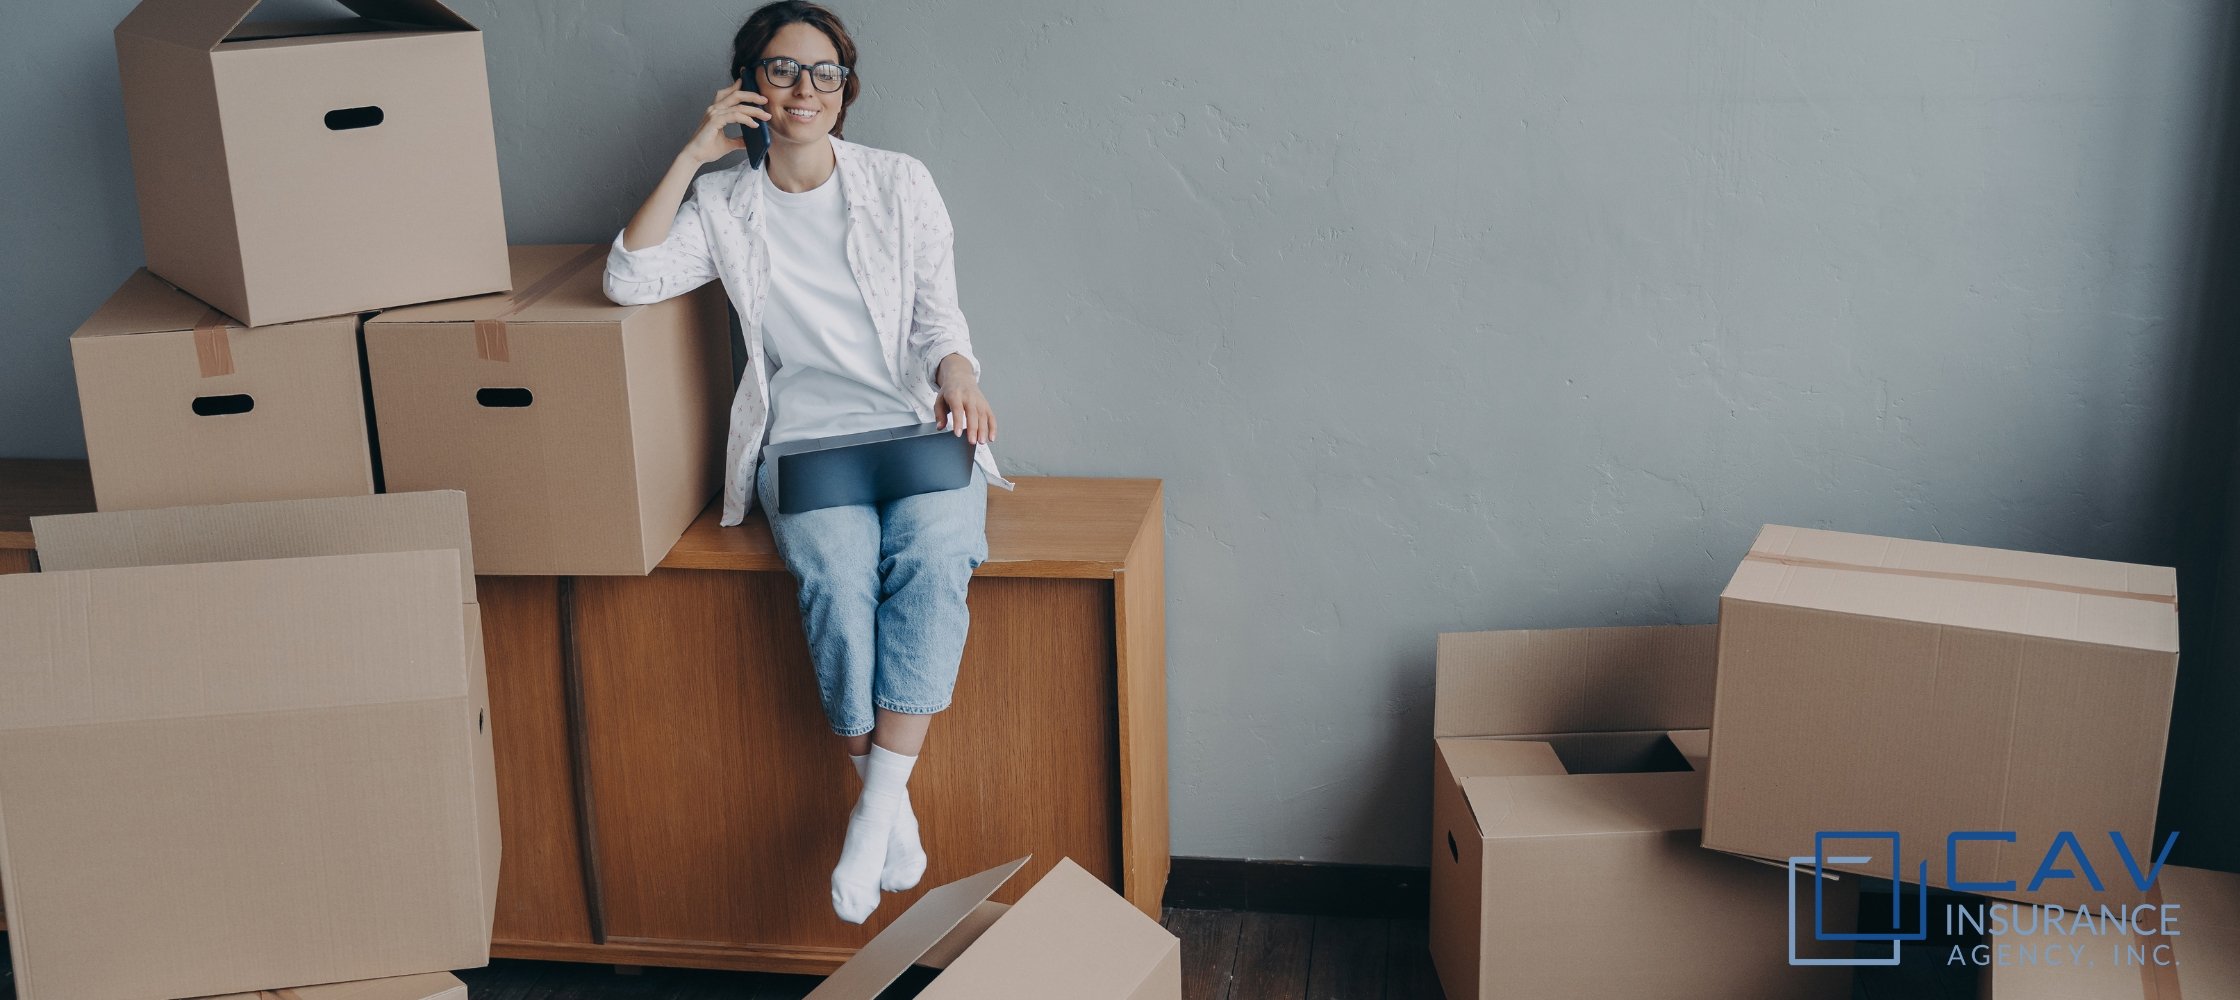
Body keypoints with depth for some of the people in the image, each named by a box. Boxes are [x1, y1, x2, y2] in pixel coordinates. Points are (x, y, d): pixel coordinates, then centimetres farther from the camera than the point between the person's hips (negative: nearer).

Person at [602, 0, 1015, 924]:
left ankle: (877, 800, -30)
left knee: (933, 557, -32)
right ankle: (891, 804, -19)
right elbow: (629, 279, -4)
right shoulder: (725, 206, 10)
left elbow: (940, 319, 7)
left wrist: (959, 380, -16)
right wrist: (691, 158, -5)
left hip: (916, 429, 0)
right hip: (803, 440, 0)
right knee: (837, 575, -31)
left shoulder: (900, 184, 9)